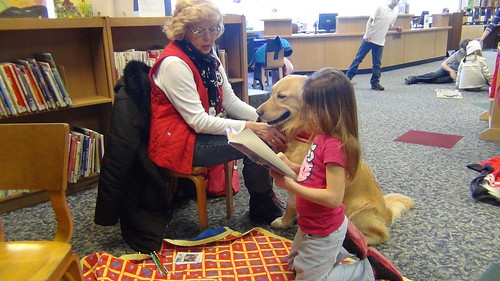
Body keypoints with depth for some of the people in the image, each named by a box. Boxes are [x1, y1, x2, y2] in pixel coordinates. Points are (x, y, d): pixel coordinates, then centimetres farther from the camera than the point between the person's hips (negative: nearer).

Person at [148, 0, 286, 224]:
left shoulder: (208, 55, 5)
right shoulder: (174, 63, -21)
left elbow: (230, 101, 4)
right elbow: (198, 121, -24)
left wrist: (264, 119, -10)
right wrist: (249, 127, -25)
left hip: (204, 130, 8)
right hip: (178, 142, -8)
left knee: (261, 133, -6)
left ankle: (266, 200, 8)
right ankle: (262, 209, 4)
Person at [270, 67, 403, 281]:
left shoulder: (334, 145, -30)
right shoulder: (322, 136, -3)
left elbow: (333, 197, -31)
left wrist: (289, 185, -31)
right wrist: (291, 166, -7)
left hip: (323, 231, -10)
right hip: (311, 224, 10)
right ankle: (345, 251, 30)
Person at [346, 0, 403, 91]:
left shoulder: (395, 13, 10)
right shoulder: (380, 7, -6)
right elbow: (370, 20, -9)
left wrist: (396, 28, -1)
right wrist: (367, 33, -20)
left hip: (380, 42, 4)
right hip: (369, 39, -4)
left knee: (377, 64, 7)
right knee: (358, 58, -1)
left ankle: (375, 83, 15)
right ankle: (347, 78, 7)